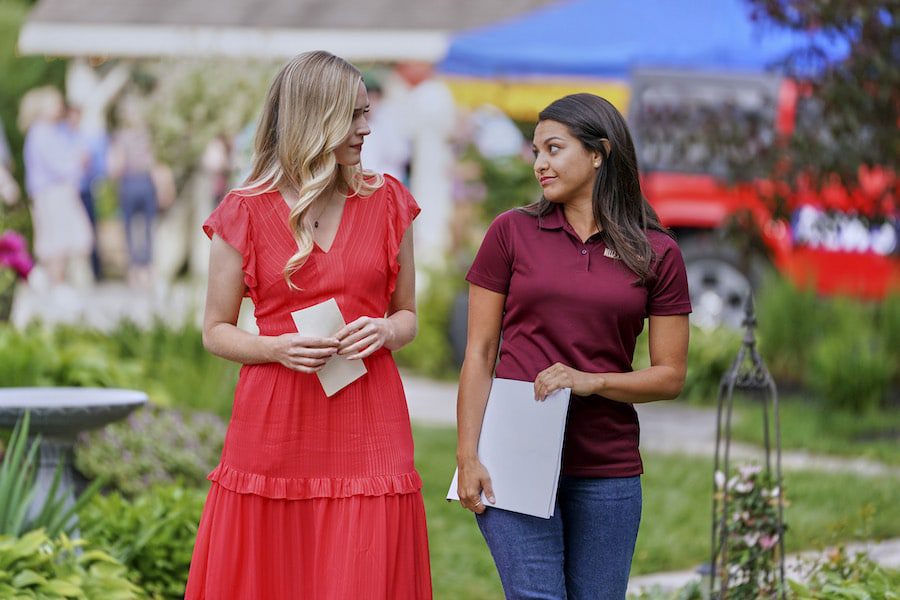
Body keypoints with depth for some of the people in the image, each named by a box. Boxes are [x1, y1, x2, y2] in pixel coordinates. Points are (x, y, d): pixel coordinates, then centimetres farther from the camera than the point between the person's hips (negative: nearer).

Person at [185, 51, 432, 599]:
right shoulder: (246, 213, 0)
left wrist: (384, 332, -7)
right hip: (274, 428, -1)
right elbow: (216, 331, 6)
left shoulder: (387, 202, 7)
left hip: (368, 429, 1)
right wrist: (278, 348, -13)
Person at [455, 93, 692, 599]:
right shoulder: (512, 233, 3)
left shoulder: (657, 254, 4)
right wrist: (468, 456, -5)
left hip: (607, 468, 1)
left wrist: (590, 381, -13)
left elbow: (670, 376, 4)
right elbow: (480, 354, 3)